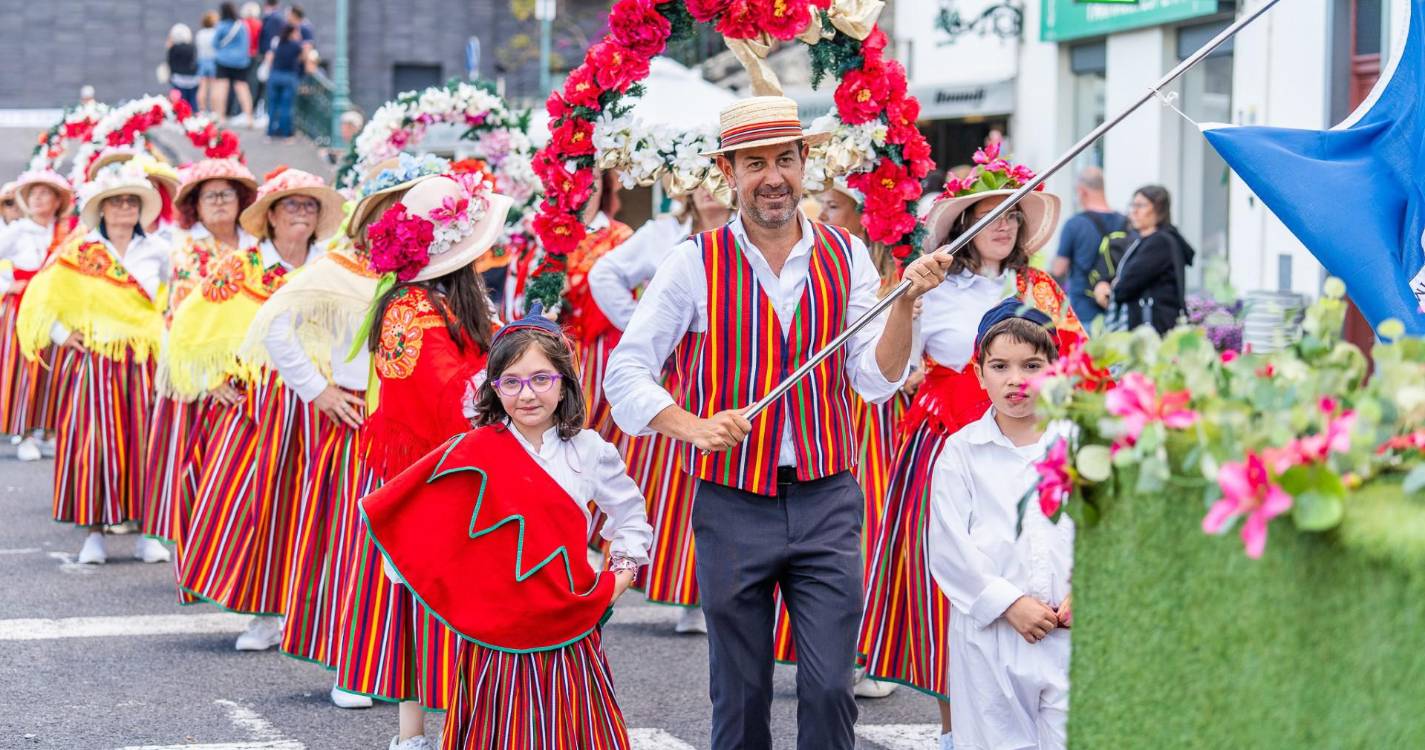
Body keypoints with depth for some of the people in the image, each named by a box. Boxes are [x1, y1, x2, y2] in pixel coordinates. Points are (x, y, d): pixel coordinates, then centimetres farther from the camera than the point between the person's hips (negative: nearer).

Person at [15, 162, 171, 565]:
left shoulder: (156, 251, 6)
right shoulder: (79, 253, 0)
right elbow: (40, 297, 4)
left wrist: (163, 332, 12)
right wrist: (61, 334, -2)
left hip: (141, 362, 2)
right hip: (92, 361, -2)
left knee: (144, 442, 0)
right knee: (92, 442, -4)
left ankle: (147, 532, 7)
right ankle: (94, 533, 3)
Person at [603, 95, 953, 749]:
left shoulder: (845, 256, 4)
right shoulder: (696, 264, -2)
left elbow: (877, 381, -1)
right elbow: (624, 373, -3)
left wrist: (905, 301, -17)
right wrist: (695, 428, -18)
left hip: (826, 503, 1)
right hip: (732, 506, -1)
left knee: (829, 689, -4)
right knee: (740, 698, 7)